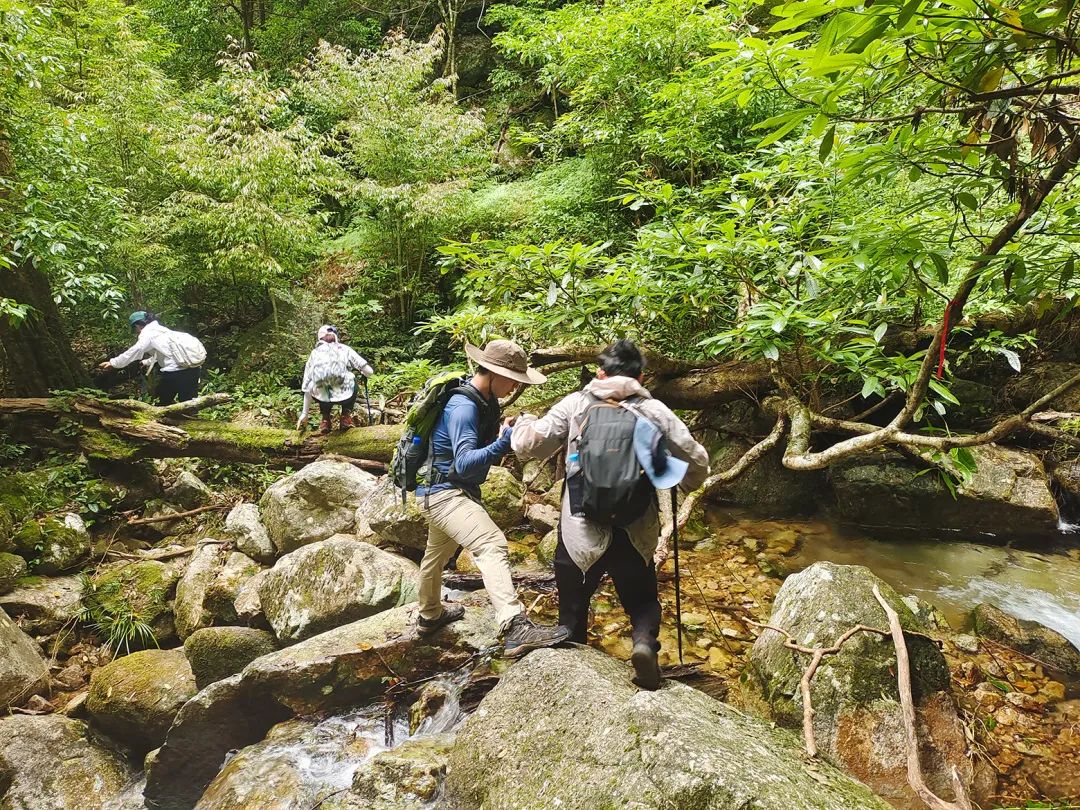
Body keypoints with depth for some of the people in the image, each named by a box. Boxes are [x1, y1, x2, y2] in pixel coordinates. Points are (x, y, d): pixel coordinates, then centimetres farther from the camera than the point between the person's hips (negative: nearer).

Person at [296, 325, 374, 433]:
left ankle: (325, 420, 22)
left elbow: (307, 388, 24)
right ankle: (346, 417, 20)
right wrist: (363, 374, 36)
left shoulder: (314, 353, 23)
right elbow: (369, 372, 11)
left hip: (321, 397, 2)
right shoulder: (344, 349, 19)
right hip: (344, 395, -2)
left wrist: (304, 414, 34)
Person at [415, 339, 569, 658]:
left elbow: (482, 442, 16)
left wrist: (507, 433, -2)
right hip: (443, 491, -11)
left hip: (448, 491, 11)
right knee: (492, 545, -29)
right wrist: (505, 442, -44)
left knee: (437, 554, 29)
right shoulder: (463, 407, -24)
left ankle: (430, 615, 53)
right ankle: (516, 629, -43)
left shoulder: (486, 401, 5)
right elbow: (465, 463, -33)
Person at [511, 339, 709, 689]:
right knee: (643, 600, 22)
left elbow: (529, 445, -3)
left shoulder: (575, 404, 0)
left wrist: (523, 423, 19)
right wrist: (685, 484, 24)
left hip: (579, 534, -1)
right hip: (635, 536, 1)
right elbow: (698, 463, 2)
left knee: (572, 608, 18)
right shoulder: (655, 411, 3)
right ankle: (645, 642, -6)